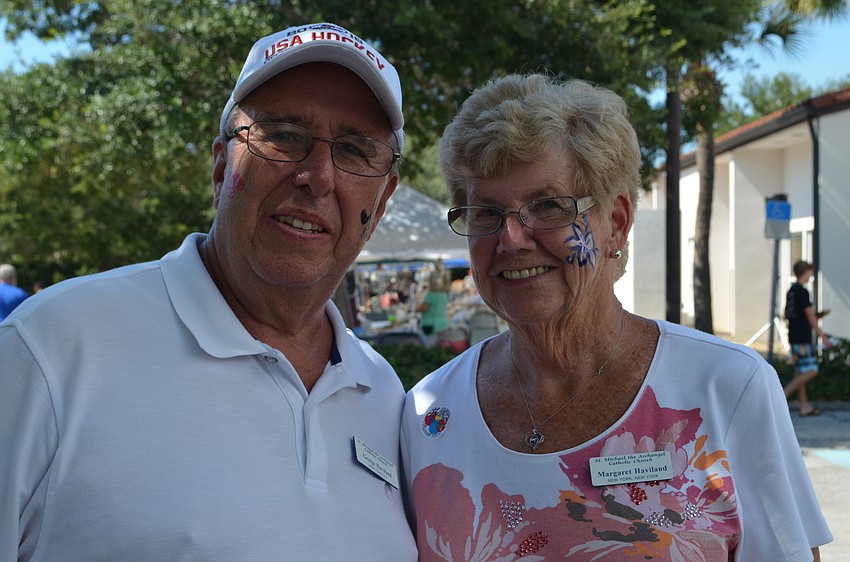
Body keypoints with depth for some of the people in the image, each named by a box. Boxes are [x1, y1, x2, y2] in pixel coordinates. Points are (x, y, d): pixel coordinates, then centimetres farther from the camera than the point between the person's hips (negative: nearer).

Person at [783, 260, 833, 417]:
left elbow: (786, 315, 21)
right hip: (803, 338, -10)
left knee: (800, 372, 9)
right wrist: (822, 336, -12)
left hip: (794, 337, 10)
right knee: (811, 371, -8)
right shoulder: (802, 291, -13)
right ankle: (784, 395, -11)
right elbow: (810, 316, -16)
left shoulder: (791, 291, 14)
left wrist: (814, 317, 24)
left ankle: (804, 406, 10)